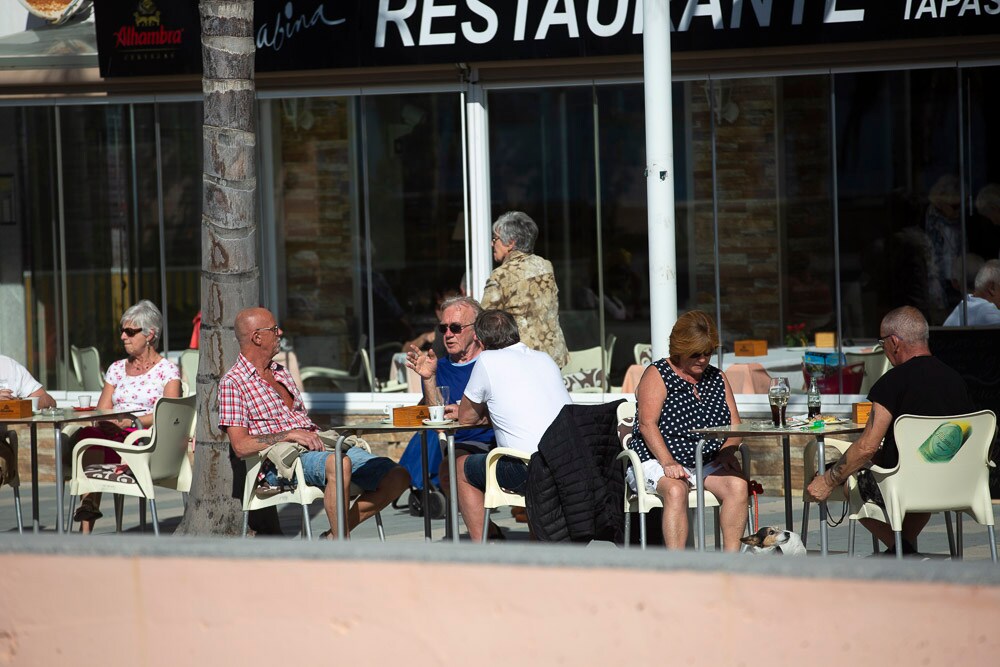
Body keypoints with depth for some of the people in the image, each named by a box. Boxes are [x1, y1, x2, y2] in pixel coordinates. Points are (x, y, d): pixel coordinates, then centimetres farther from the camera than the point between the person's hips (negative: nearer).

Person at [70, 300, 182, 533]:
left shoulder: (167, 370, 10)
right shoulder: (117, 369, 26)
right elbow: (101, 413, 18)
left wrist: (133, 422, -17)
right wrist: (109, 423, -7)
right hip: (113, 436, 4)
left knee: (89, 438, -36)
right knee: (87, 434, -36)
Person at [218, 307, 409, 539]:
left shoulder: (281, 372, 26)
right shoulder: (232, 383, 0)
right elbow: (241, 446, -10)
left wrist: (318, 436, 6)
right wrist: (290, 435, -16)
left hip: (317, 444, 8)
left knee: (397, 477, -10)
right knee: (339, 464, -40)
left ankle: (334, 537, -5)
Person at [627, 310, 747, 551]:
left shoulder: (717, 378, 19)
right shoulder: (657, 375, 2)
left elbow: (735, 425, 15)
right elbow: (648, 424, -11)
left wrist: (727, 452, -8)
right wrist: (668, 462, -25)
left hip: (710, 463, 5)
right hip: (660, 462, -5)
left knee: (738, 485, -25)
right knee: (676, 490, -36)